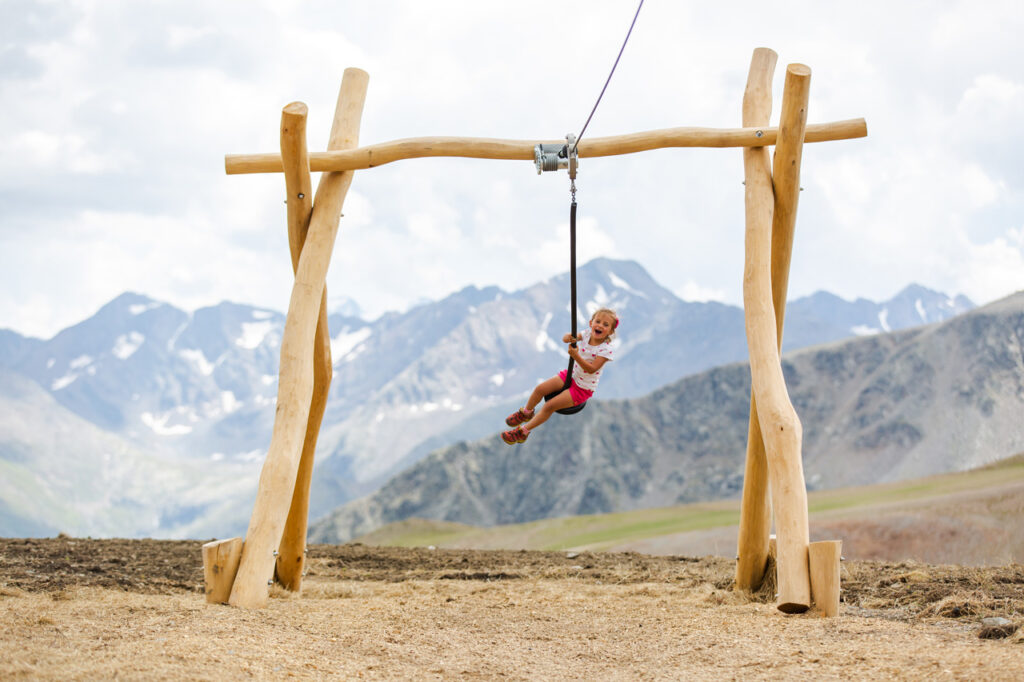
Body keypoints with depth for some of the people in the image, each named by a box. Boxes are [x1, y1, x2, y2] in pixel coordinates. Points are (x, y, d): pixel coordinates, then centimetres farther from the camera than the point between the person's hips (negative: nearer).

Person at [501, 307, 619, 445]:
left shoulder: (605, 350, -25)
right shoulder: (587, 334, -8)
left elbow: (591, 369, -30)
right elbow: (566, 338, -4)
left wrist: (576, 356, -42)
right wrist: (568, 337, -30)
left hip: (583, 388, -6)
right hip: (571, 375, 6)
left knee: (549, 406, -12)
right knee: (540, 388, 1)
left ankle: (524, 431, 1)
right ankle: (526, 412, 30)